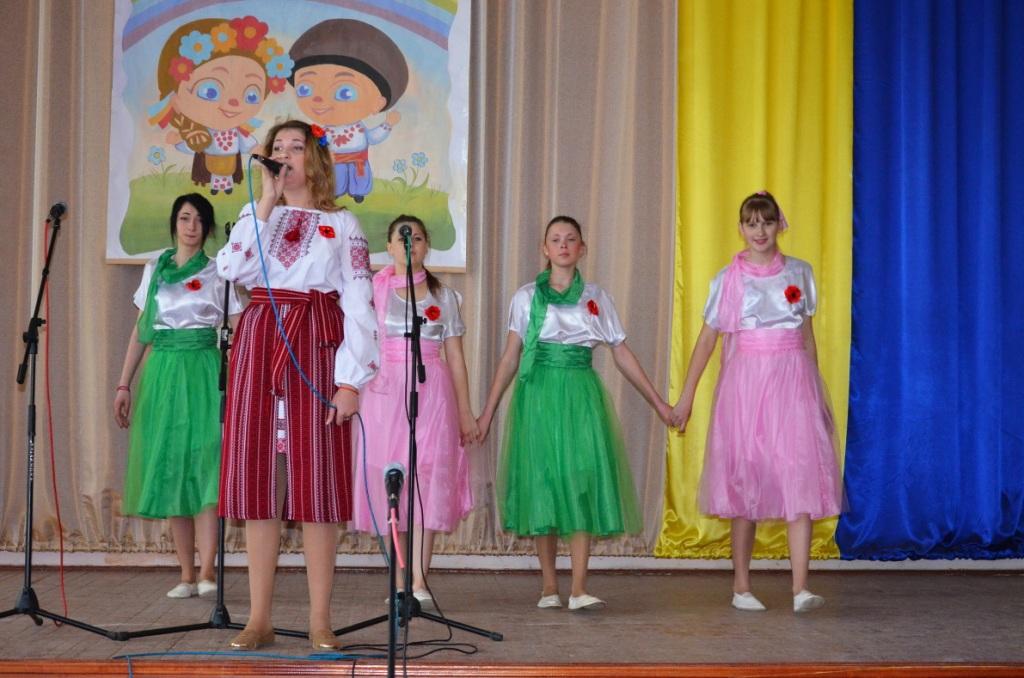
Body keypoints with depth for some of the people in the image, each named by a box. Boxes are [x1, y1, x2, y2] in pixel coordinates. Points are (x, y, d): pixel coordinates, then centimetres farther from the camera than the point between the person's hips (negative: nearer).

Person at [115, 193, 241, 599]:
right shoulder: (154, 269, 13)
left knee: (202, 466, -12)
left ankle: (206, 572, -13)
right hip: (162, 372, 3)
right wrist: (124, 384, 7)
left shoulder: (218, 273, 5)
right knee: (168, 470, 2)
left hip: (203, 372, -3)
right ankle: (187, 575, 7)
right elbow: (140, 331, 13)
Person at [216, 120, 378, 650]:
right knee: (259, 477, 1)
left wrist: (351, 379, -10)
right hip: (260, 347, 3)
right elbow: (233, 269, -5)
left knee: (316, 481, -4)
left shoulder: (342, 225, 8)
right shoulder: (255, 217, 16)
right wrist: (267, 203, -3)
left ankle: (320, 621, 3)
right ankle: (259, 618, 8)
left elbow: (359, 306, -1)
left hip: (316, 349, -2)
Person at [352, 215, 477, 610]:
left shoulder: (444, 296, 12)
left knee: (429, 480, -8)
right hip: (385, 392, 0)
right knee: (388, 482, -2)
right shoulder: (374, 289, 9)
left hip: (432, 393, 0)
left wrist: (465, 411, 8)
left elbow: (455, 358, 11)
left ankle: (419, 581, -11)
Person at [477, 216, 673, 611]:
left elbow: (622, 355, 11)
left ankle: (579, 589, -7)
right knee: (542, 483, 1)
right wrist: (488, 411, 2)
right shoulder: (527, 297, 6)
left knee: (583, 483, -8)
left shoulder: (596, 298, 9)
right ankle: (549, 587, 11)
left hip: (581, 396, 1)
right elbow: (511, 357, 6)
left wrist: (658, 403, 8)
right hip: (538, 395, 0)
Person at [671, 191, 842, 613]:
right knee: (744, 480, 4)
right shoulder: (728, 279, 3)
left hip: (792, 380, 1)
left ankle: (801, 589, -13)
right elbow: (707, 338, 6)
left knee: (799, 477, -10)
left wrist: (817, 393, 17)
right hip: (745, 381, -1)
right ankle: (741, 586, 13)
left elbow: (808, 336, 15)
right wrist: (686, 396, 4)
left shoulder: (800, 273, 9)